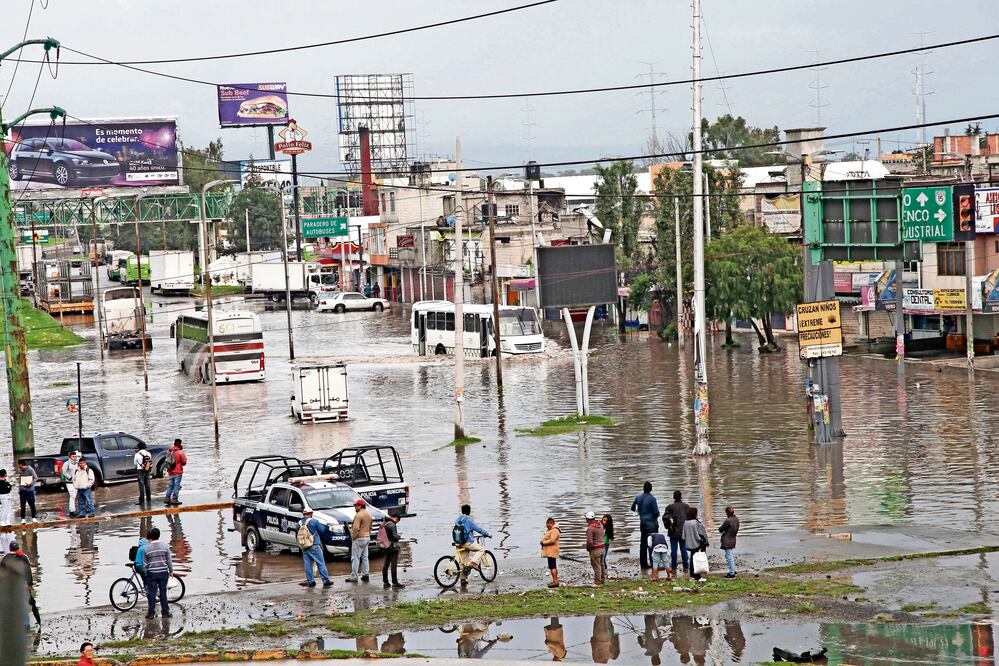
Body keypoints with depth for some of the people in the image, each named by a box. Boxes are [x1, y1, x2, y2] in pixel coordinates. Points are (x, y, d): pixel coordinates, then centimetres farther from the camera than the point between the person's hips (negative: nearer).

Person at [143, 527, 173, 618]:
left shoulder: (147, 548, -6)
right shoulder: (164, 546, -5)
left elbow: (145, 563, 1)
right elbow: (169, 560, 0)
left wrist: (146, 573, 14)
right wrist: (171, 570, 12)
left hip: (152, 573, -1)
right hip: (163, 572, 1)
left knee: (152, 593, 4)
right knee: (163, 592, 9)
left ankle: (151, 613, 5)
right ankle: (165, 612, 12)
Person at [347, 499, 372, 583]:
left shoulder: (359, 515, -17)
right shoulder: (368, 515, 13)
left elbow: (356, 528, -23)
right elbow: (370, 527, 20)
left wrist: (353, 537, -13)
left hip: (359, 538, -9)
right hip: (367, 538, 9)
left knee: (355, 558, -5)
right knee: (364, 557, 13)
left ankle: (354, 577, -6)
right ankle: (365, 575, 13)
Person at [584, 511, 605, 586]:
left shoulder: (590, 528, -19)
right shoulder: (600, 525, 6)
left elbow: (589, 542, -21)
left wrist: (587, 548, -3)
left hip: (595, 549, -8)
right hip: (602, 547, 8)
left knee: (596, 566, -3)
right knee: (601, 565, 16)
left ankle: (597, 582, 1)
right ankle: (602, 581, 24)